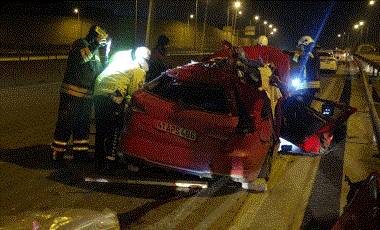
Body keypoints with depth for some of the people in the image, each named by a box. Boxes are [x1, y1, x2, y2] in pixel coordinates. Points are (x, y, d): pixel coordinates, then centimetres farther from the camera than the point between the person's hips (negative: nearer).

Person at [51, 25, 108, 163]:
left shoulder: (95, 51, 21)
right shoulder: (80, 44, -5)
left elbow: (99, 71, 27)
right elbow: (78, 58, -26)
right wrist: (95, 45, -24)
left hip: (86, 96, 8)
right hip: (72, 93, -8)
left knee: (83, 126, 14)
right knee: (65, 125, -5)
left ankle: (80, 154, 23)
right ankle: (56, 155, 2)